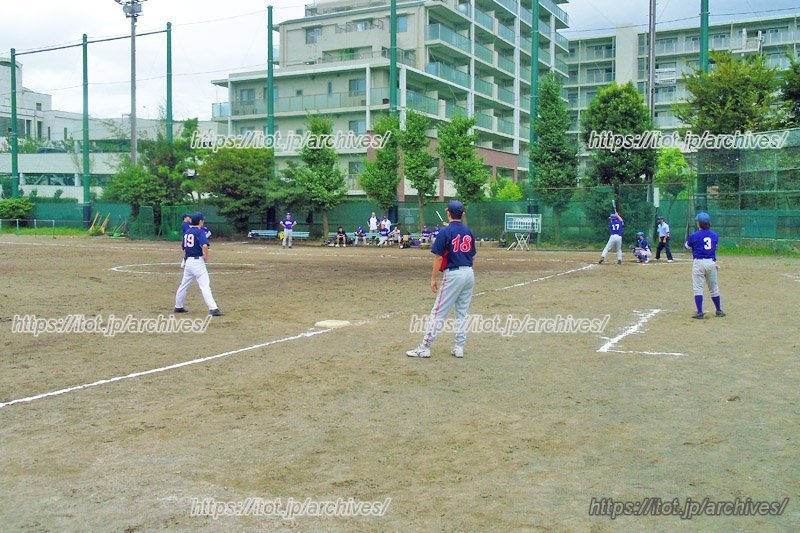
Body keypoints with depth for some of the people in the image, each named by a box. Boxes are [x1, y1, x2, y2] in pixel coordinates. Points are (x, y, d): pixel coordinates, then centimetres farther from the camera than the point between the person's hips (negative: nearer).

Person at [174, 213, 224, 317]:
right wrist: (206, 257, -13)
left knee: (184, 285, 18)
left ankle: (178, 306, 29)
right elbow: (204, 246, -26)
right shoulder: (200, 231, -10)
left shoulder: (187, 232, 14)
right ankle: (213, 309, -16)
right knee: (205, 286, -12)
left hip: (188, 261, 8)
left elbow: (184, 248, 18)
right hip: (198, 261, -8)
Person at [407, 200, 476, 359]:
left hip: (453, 274, -6)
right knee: (462, 313, 12)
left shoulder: (445, 232, -10)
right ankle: (459, 348, 13)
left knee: (438, 312, -4)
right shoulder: (468, 232, 9)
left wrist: (433, 279, -6)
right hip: (469, 274, 6)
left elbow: (439, 258, -11)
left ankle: (424, 348, -3)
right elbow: (472, 255, 13)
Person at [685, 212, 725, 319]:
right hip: (711, 262, 4)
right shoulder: (714, 235, 4)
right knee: (714, 288, 16)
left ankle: (700, 312, -6)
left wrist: (686, 242, 30)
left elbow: (687, 246, 9)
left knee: (698, 288, -1)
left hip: (699, 262, -4)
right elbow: (714, 247, 16)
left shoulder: (694, 236, -8)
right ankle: (719, 310, 26)